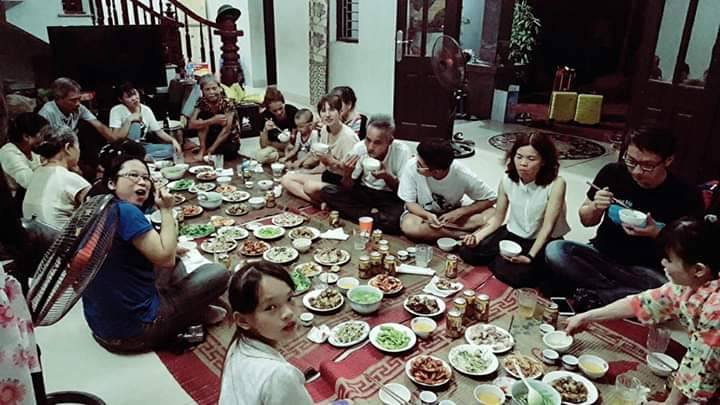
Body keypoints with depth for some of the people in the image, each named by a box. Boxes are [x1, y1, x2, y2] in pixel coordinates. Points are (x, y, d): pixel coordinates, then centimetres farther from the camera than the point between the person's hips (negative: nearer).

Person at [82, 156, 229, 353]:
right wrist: (166, 210, -12)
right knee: (217, 272, -1)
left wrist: (172, 248, 6)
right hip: (133, 334, -9)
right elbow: (165, 258, -21)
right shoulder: (124, 211, -23)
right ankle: (197, 314, 23)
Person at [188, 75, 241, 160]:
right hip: (211, 139, 4)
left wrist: (211, 149, -30)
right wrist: (212, 121, -33)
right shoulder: (202, 103, -8)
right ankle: (202, 149, -12)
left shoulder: (227, 103, -19)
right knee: (203, 119, -19)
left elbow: (226, 130, -25)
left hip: (230, 140, -4)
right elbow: (191, 124, -20)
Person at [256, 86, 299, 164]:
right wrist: (265, 130, -29)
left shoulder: (293, 111, -17)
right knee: (261, 156, -31)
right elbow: (263, 145, -12)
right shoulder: (265, 116, -13)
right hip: (274, 148, 1)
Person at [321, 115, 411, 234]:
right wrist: (347, 174, -29)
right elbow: (348, 188, -7)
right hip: (364, 192, 4)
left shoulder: (402, 152, -21)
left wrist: (388, 177, -32)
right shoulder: (359, 147, -14)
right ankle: (373, 215, -16)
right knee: (328, 191, -19)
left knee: (396, 218, -38)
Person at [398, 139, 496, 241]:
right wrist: (427, 215, -32)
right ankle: (460, 235, -20)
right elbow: (409, 203, -13)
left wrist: (459, 212, -25)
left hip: (452, 215, 0)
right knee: (408, 226, -35)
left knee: (491, 213, -23)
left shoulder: (462, 175, -25)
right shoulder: (411, 167, -25)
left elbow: (490, 198, -14)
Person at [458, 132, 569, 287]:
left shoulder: (555, 184, -22)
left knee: (515, 275, -28)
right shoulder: (507, 180, -9)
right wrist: (478, 236, -18)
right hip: (513, 233, 4)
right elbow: (497, 218, 0)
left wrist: (530, 257, -32)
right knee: (467, 252, -12)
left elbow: (548, 227, -22)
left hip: (545, 241, -4)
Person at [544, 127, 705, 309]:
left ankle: (595, 295, -17)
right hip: (602, 255, 2)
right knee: (555, 250, -26)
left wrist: (657, 234, -22)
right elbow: (586, 221, 6)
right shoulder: (612, 173, -7)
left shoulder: (687, 197, -13)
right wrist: (596, 207, -17)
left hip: (645, 271, -2)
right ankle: (624, 293, -16)